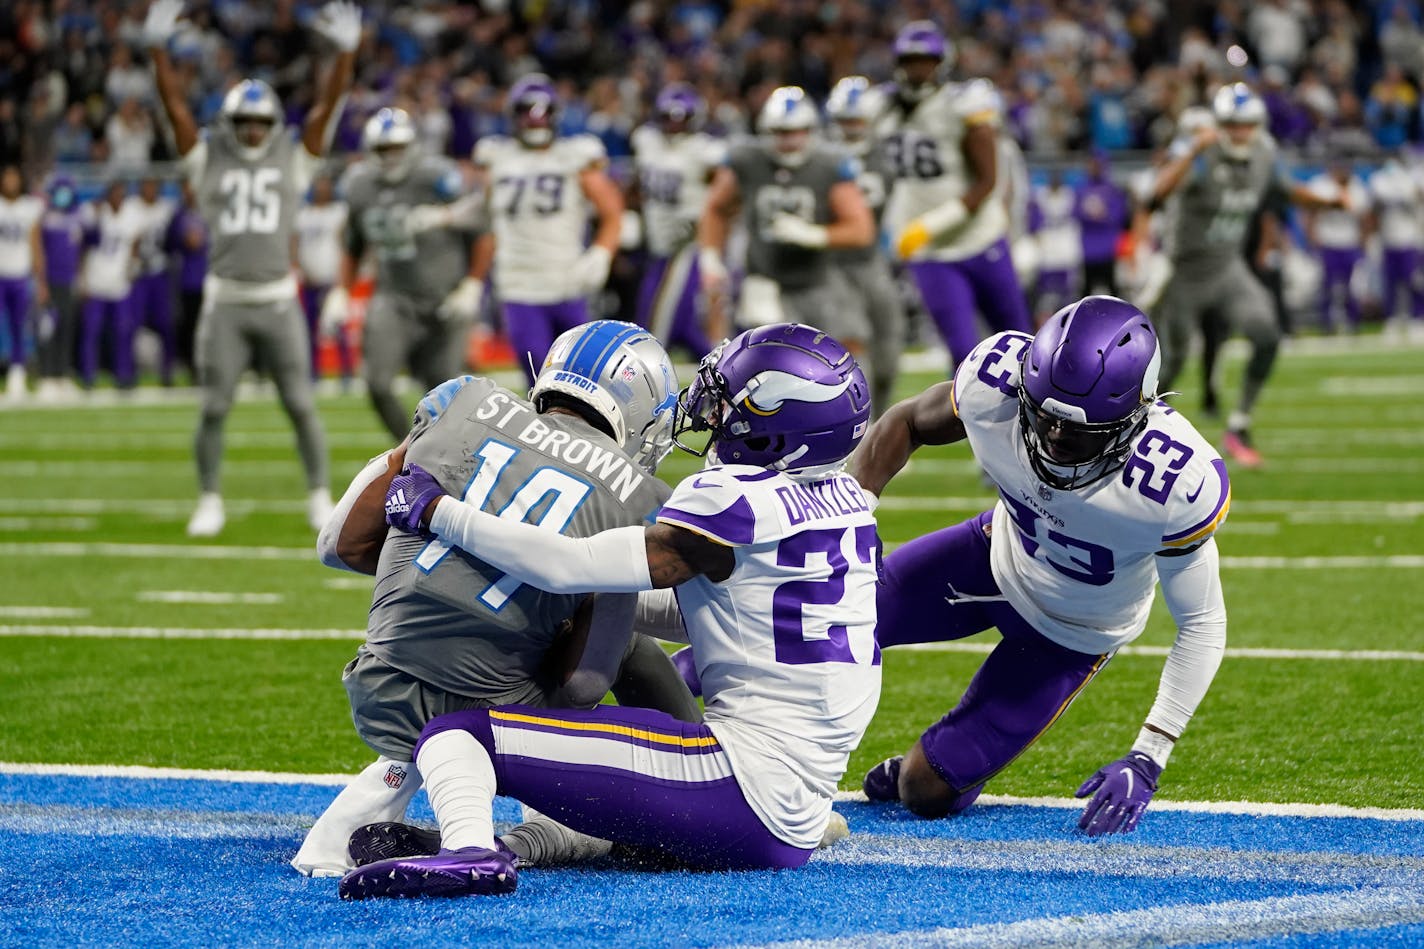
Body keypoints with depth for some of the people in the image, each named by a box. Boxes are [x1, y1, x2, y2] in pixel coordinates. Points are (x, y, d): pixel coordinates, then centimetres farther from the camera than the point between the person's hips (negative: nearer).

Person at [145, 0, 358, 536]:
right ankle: (210, 503, 13)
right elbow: (175, 106, -1)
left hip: (278, 301, 0)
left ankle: (320, 498, 12)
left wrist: (345, 51, -10)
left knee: (301, 405, 0)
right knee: (213, 408, 2)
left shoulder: (294, 160, 6)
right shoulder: (209, 163, 5)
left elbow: (327, 106, 0)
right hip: (225, 303, 0)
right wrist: (158, 48, -10)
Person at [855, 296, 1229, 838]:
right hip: (996, 554, 3)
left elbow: (1202, 624, -24)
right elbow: (908, 424, -6)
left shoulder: (1175, 486, -40)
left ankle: (947, 767, 34)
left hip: (1073, 633, -3)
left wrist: (1147, 760, -29)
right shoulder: (994, 384, -31)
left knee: (926, 793, -4)